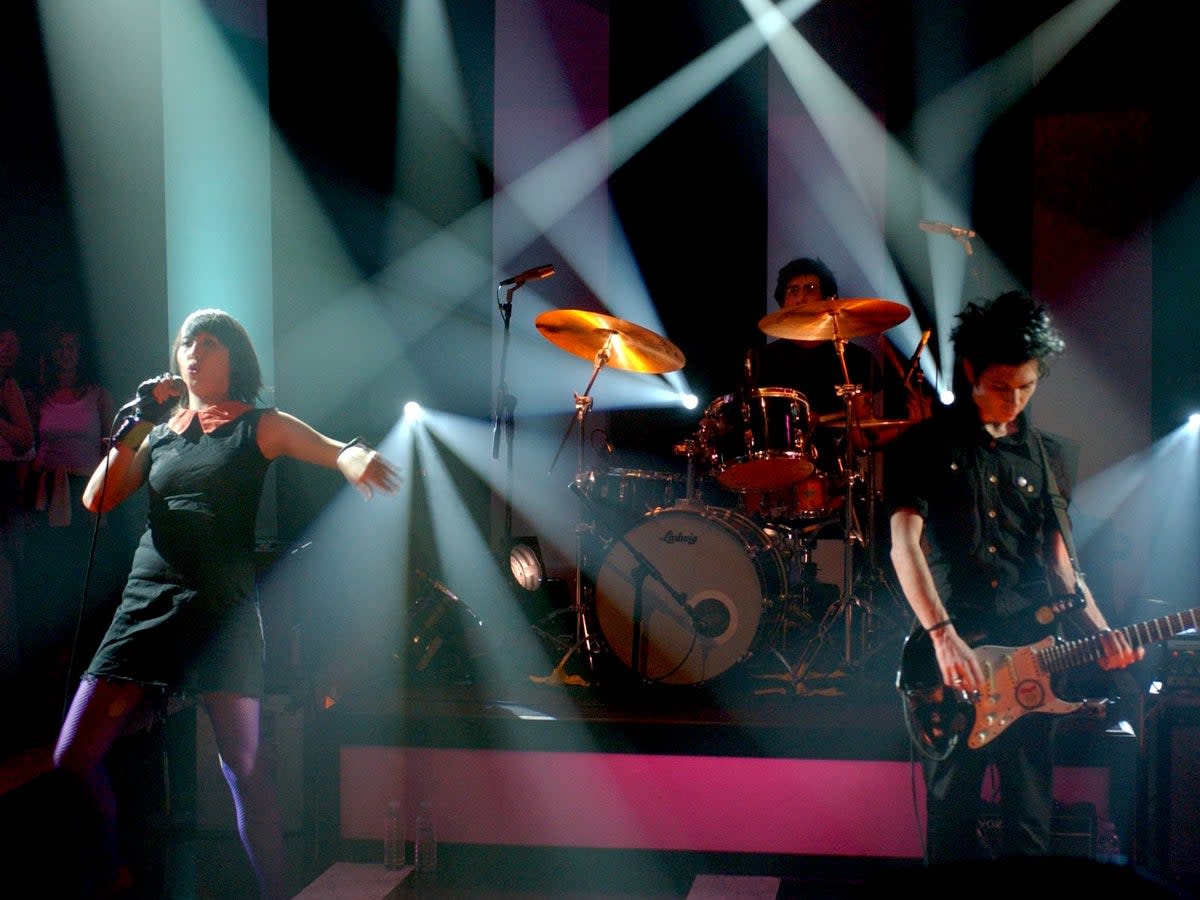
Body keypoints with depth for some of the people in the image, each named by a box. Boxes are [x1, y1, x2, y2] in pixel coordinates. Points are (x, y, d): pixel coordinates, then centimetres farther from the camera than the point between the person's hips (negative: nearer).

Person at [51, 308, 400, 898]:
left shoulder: (259, 427, 6)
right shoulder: (159, 431, 18)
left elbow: (339, 451, -9)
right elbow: (97, 500, 9)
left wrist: (356, 457, -34)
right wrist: (137, 422, 2)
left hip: (221, 607, -4)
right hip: (145, 601, 4)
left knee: (244, 768, -7)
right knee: (73, 756, 0)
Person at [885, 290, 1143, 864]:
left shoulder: (1046, 455, 16)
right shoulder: (925, 446, 1)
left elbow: (1059, 558, 17)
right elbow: (904, 543, -11)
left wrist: (1099, 629, -1)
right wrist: (943, 635, -24)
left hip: (1032, 653, 3)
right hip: (951, 655, -3)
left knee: (1031, 824, 4)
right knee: (951, 821, 1)